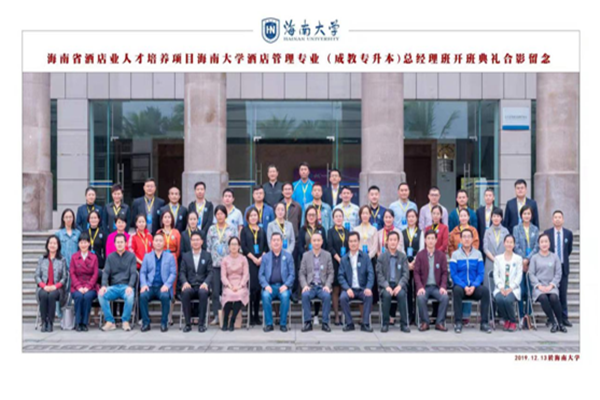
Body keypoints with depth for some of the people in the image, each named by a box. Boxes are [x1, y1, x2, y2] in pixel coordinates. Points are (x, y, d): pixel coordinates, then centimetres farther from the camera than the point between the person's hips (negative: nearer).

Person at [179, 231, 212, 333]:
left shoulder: (207, 255, 11)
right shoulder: (185, 256, 15)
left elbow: (210, 272, 2)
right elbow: (182, 272, 7)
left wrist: (206, 283, -18)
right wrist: (185, 282, -15)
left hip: (202, 286, -1)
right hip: (190, 286, 1)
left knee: (203, 292, -36)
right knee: (185, 292, -34)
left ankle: (201, 323, -26)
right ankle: (188, 323, -23)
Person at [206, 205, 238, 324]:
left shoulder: (233, 228, 6)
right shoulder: (211, 229, 11)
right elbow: (208, 246, 12)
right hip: (215, 264, 2)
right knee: (215, 291, 0)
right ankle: (216, 316, 8)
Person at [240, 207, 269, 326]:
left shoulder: (262, 230, 16)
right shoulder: (245, 230, 7)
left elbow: (266, 246, 11)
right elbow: (244, 247, -1)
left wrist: (261, 258, -6)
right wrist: (254, 258, -9)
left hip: (261, 261, 3)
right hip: (249, 261, -3)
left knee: (259, 287, 2)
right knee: (251, 287, -10)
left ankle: (256, 315, 8)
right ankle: (250, 316, -6)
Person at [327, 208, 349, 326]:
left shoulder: (347, 232, 14)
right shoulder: (331, 232, 5)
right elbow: (330, 248, -3)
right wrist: (339, 259, -13)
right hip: (335, 263, -3)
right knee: (336, 290, -1)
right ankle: (336, 317, 1)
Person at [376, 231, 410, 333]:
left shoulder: (403, 257, 9)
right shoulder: (381, 257, 7)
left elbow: (405, 274, 3)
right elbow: (379, 275, 1)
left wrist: (399, 286, -15)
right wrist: (386, 287, -16)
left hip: (399, 285, 1)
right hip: (386, 285, 0)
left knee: (402, 294, -32)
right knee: (386, 295, -33)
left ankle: (404, 324, -22)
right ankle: (385, 324, -19)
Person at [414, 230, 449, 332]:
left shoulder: (441, 255, 8)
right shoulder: (420, 255, 5)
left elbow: (444, 273, 4)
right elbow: (416, 273, 0)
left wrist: (443, 286, -12)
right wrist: (420, 287, -15)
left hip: (437, 286, 1)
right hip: (424, 286, -1)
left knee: (445, 297, -29)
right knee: (421, 298, -32)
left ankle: (440, 322, -11)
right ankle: (425, 322, -11)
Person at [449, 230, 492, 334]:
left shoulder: (478, 254, 7)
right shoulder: (455, 254, 2)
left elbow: (480, 273, 2)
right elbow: (453, 275, -3)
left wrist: (473, 286, -16)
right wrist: (464, 287, -18)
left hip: (474, 287, 1)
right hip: (461, 286, -1)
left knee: (485, 290, -29)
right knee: (457, 290, -35)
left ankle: (484, 323, -21)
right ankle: (458, 322, -26)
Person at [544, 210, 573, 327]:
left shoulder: (568, 233, 4)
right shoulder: (547, 233, -1)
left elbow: (569, 249, 15)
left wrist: (563, 259, 14)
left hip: (563, 267, 1)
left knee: (563, 294, 4)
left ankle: (564, 318, 10)